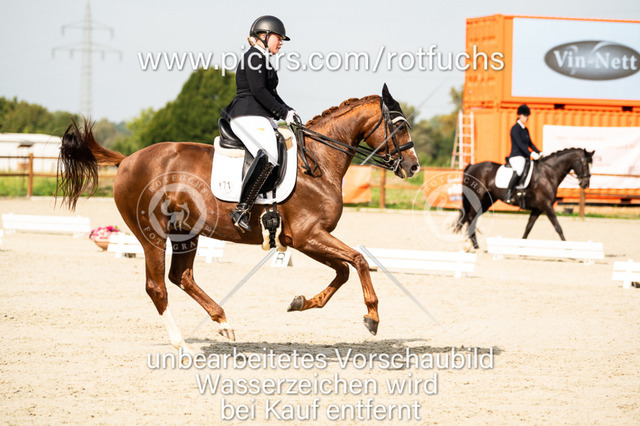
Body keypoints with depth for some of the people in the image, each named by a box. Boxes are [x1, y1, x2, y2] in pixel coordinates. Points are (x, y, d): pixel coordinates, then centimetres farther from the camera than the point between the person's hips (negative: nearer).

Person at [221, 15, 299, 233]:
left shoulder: (262, 60, 25)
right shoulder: (253, 57, -6)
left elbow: (271, 93, 29)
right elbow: (258, 91, -16)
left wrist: (288, 111, 13)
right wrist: (283, 113, -13)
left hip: (263, 120, 11)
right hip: (248, 118, -11)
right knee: (268, 156, -33)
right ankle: (242, 209, -38)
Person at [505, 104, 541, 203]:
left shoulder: (525, 130, 18)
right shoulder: (515, 128, -9)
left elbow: (530, 143, 25)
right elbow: (519, 144, -18)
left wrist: (539, 153, 12)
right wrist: (530, 154, -25)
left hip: (524, 157, 10)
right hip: (516, 157, -10)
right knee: (519, 171, -38)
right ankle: (509, 193, -32)